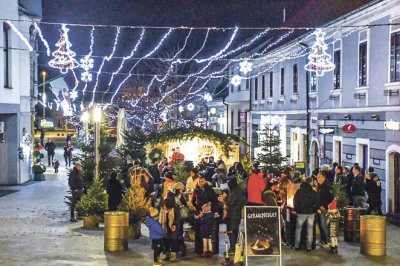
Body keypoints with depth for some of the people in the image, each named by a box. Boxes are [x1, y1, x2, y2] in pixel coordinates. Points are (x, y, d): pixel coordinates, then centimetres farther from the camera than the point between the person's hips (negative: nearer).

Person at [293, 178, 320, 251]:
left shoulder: (299, 191, -6)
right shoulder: (314, 193, -2)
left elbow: (295, 202, -6)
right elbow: (317, 204, -2)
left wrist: (297, 210, 7)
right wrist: (313, 210, 11)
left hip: (301, 213, -1)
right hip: (311, 213, 1)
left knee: (298, 229, 11)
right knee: (310, 229, 8)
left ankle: (296, 246, 12)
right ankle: (309, 247, 7)